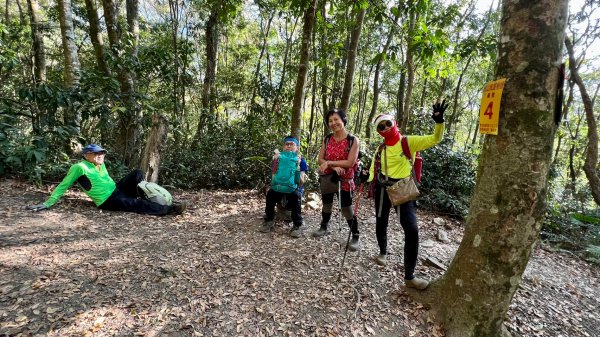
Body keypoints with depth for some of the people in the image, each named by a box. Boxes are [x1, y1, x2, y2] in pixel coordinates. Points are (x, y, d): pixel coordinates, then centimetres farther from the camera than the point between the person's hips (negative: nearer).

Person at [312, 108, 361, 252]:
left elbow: (350, 162, -19)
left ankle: (355, 237, 17)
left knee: (347, 209, -1)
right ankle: (324, 227, 45)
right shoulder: (327, 139, 1)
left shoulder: (353, 140, -11)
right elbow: (320, 159, -3)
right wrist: (334, 167, -21)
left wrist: (329, 162, -20)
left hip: (344, 180, -5)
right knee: (326, 204, 23)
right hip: (327, 178, 5)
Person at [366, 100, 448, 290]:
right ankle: (383, 252, 47)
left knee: (412, 230, -12)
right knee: (381, 224, 16)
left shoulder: (409, 142, -3)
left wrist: (439, 121, -26)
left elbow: (434, 139, -10)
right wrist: (370, 179, 3)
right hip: (383, 189, 4)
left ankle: (409, 277, 0)